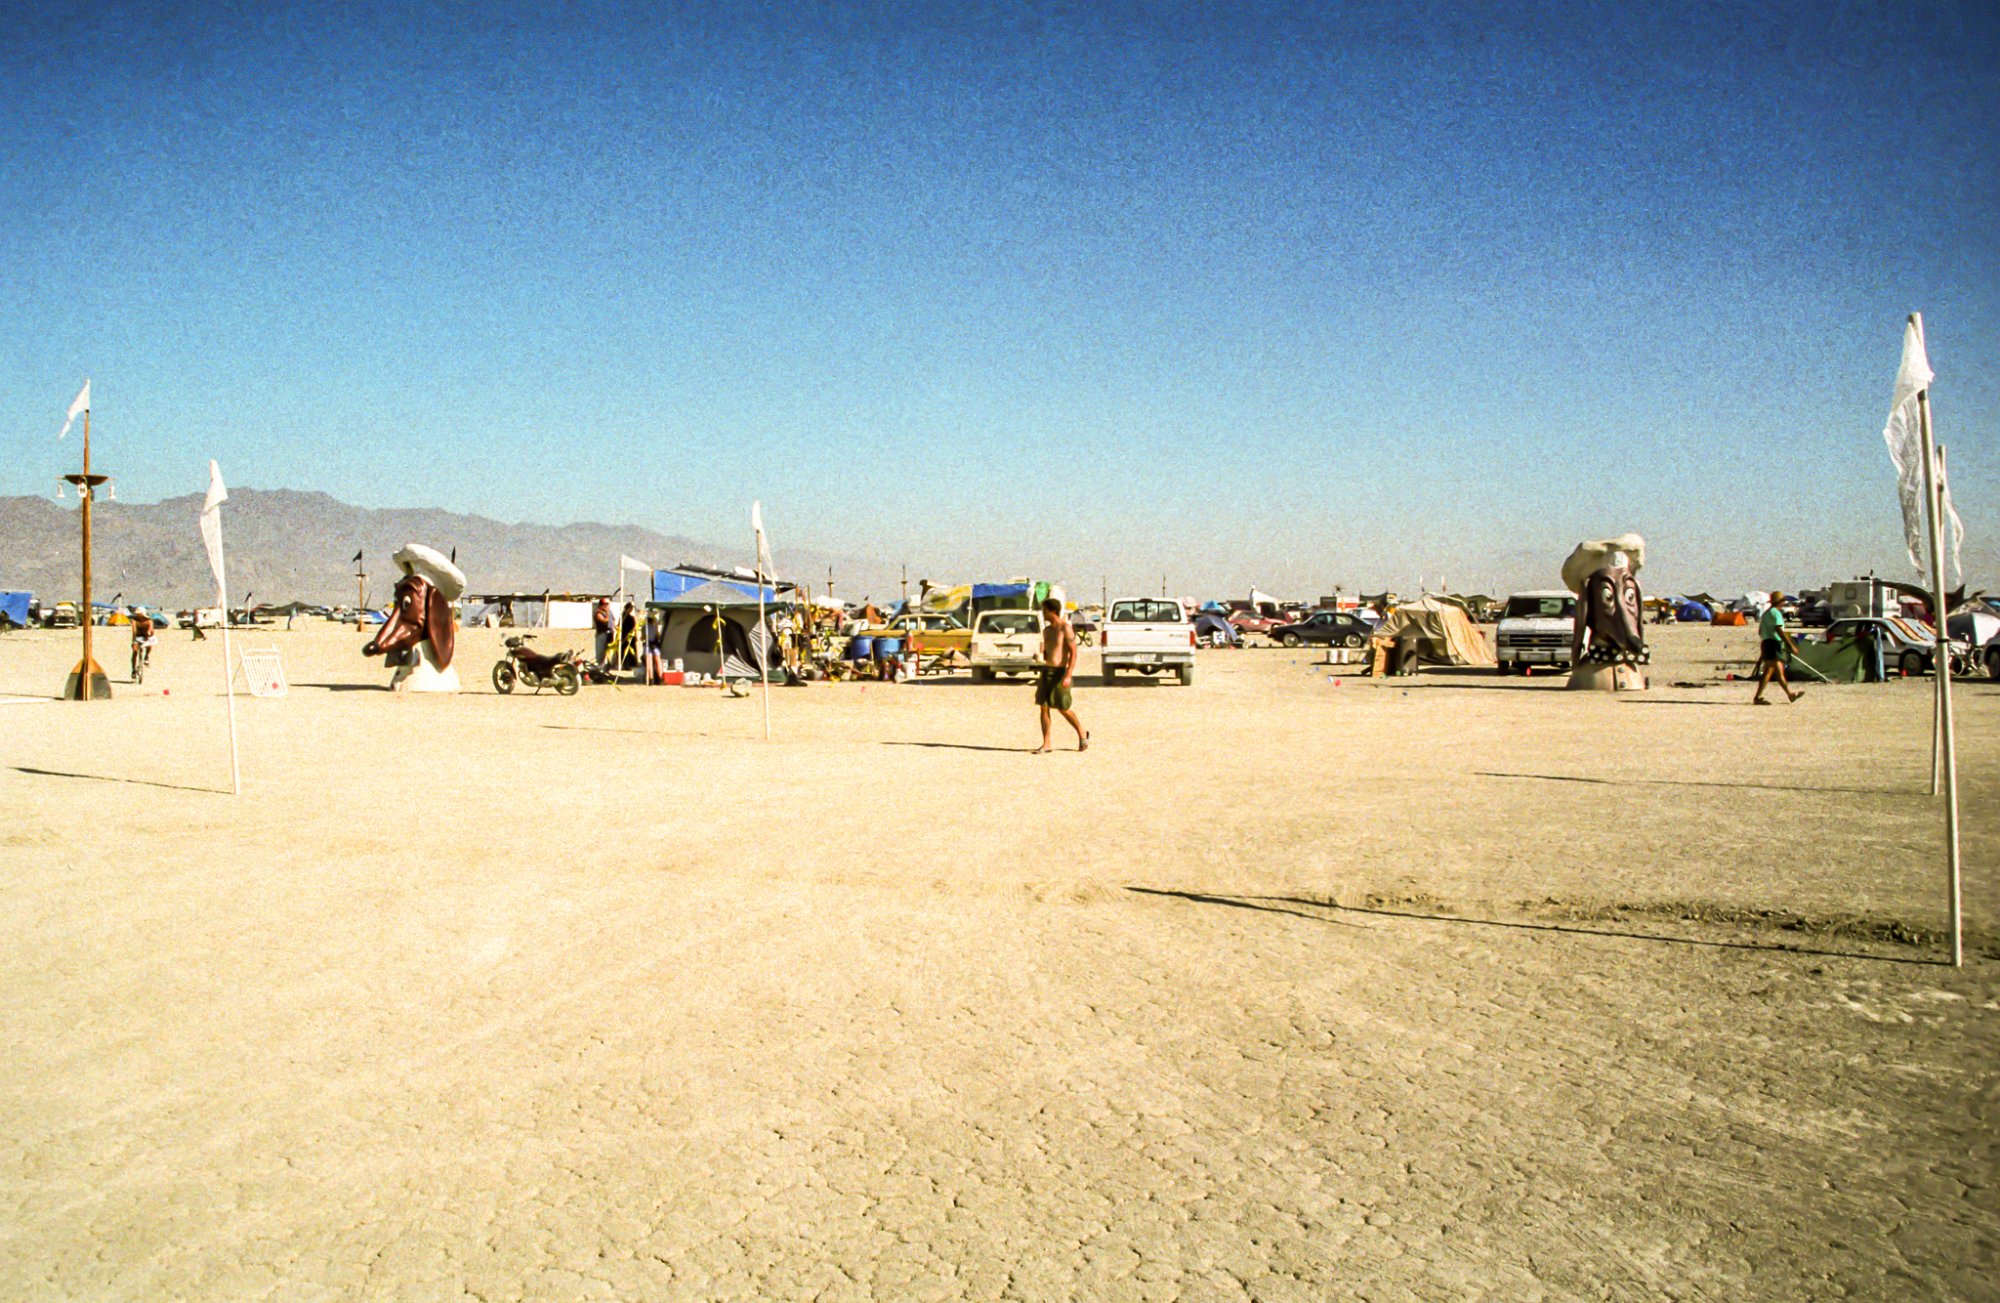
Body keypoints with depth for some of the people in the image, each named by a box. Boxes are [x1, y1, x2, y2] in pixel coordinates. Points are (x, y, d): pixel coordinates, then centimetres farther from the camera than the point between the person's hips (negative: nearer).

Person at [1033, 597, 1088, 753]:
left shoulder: (1065, 628, -11)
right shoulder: (1047, 630, 12)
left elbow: (1073, 652, -16)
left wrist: (1068, 675, -23)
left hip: (1060, 671, -7)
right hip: (1047, 670, 7)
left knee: (1064, 708, 1)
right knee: (1044, 707, -1)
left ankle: (1083, 735, 22)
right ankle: (1046, 744, 2)